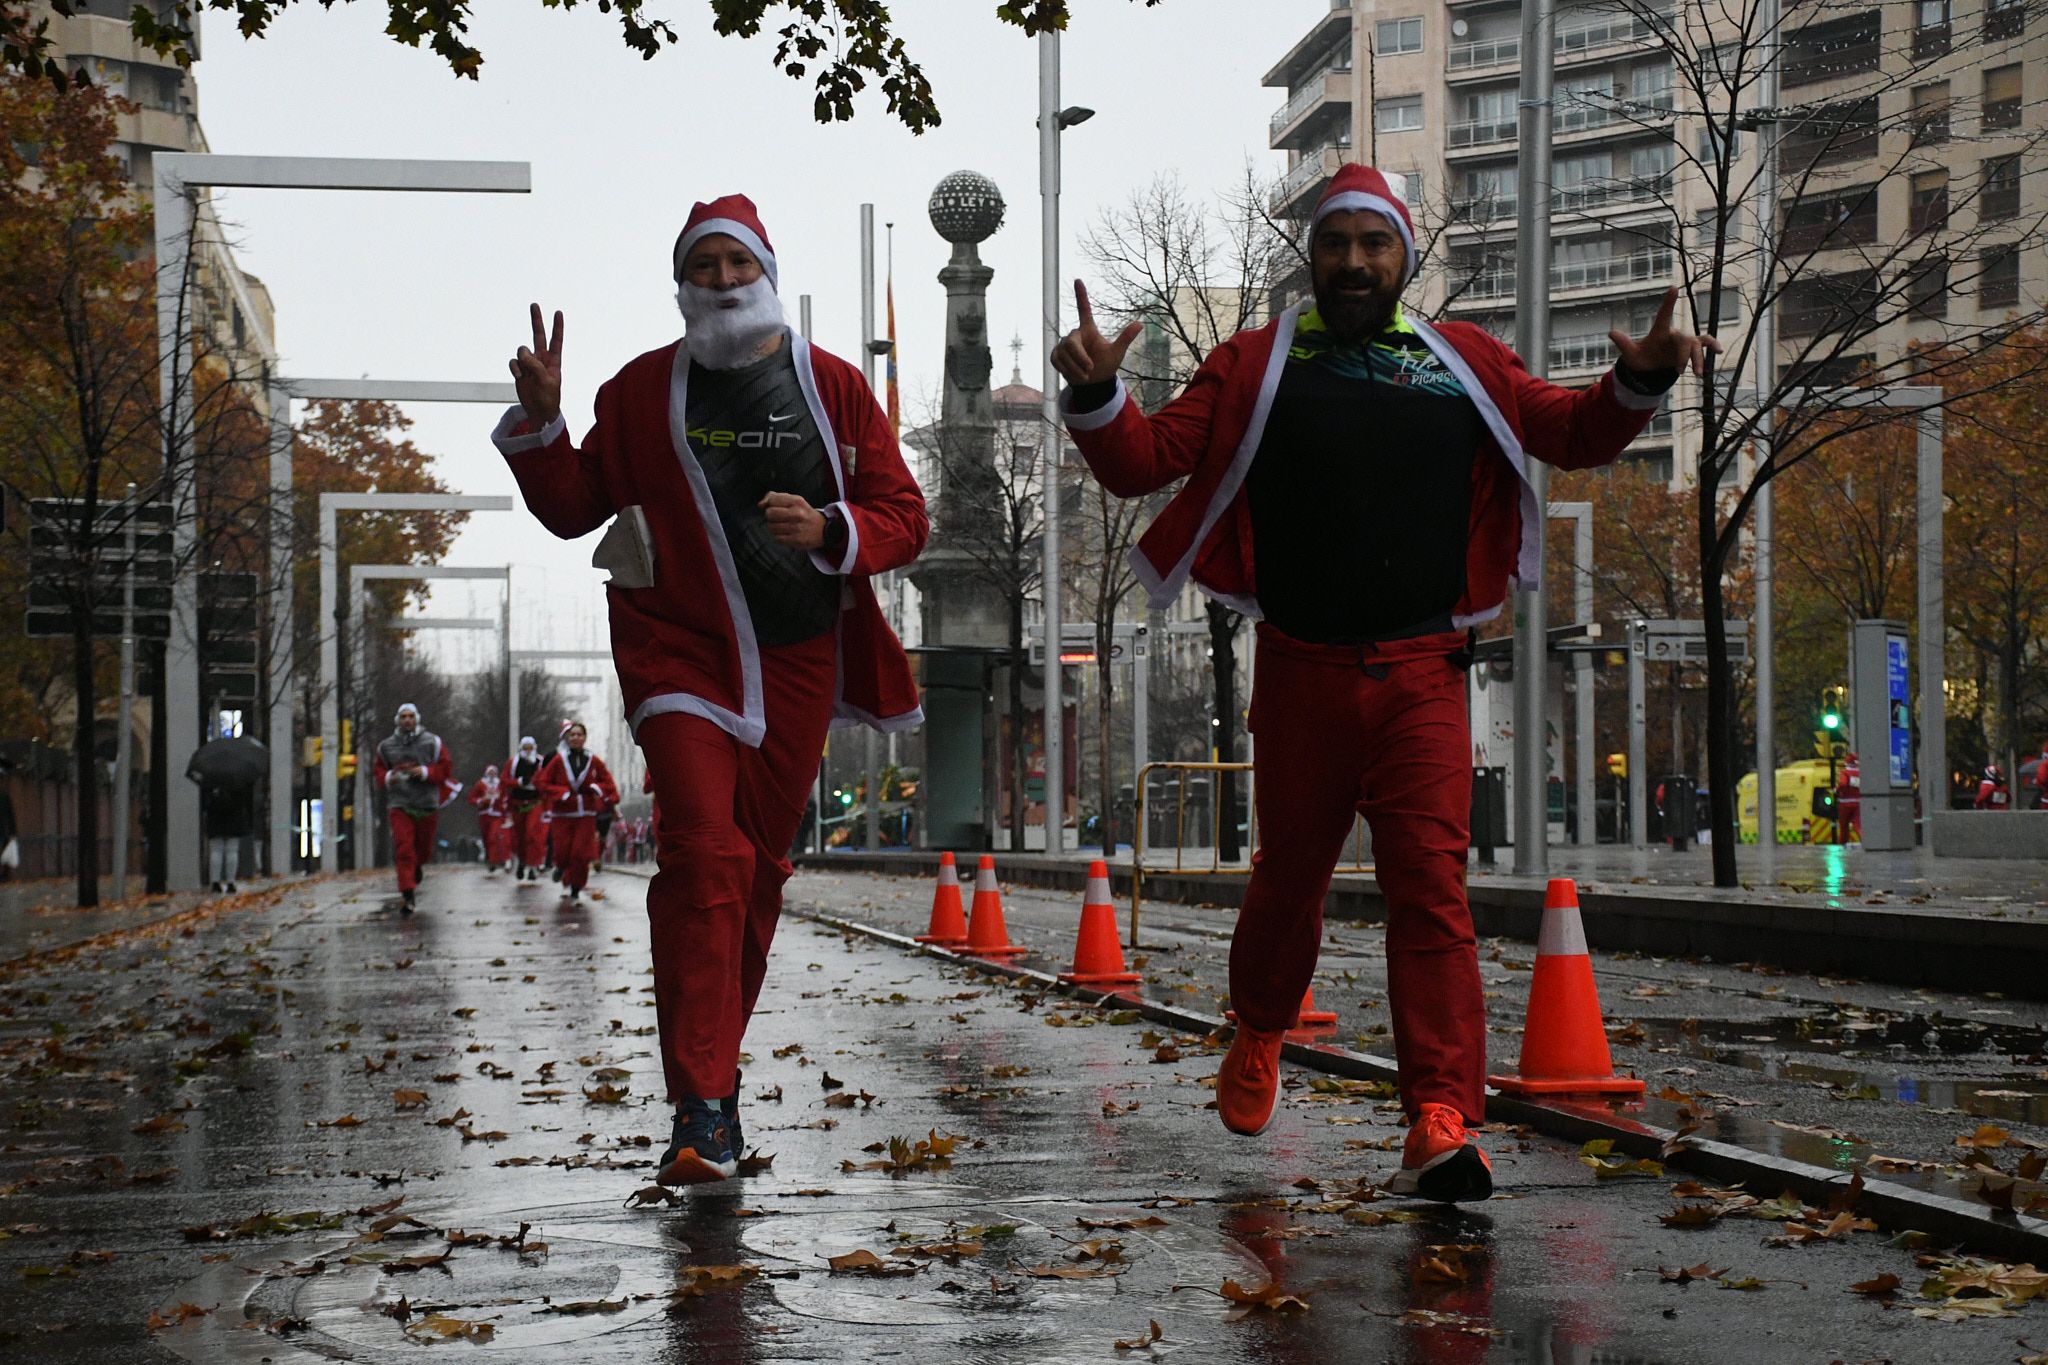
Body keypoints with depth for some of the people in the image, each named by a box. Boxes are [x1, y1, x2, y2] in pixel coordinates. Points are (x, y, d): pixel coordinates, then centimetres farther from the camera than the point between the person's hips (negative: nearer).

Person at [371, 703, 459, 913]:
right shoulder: (386, 746, 7)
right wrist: (387, 778, -5)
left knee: (423, 848, 11)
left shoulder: (432, 742, 1)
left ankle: (417, 866, 48)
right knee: (403, 849, -12)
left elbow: (446, 767, 1)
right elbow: (377, 769, 17)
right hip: (399, 804, 0)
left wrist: (426, 772, -14)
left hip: (427, 804, 0)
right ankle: (407, 894, -14)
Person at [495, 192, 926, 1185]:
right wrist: (541, 423, -8)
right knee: (703, 854, -17)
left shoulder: (833, 387, 5)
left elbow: (904, 518, 4)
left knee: (759, 867, 10)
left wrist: (831, 530, -16)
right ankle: (704, 1108, -20)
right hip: (681, 652, -2)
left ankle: (714, 1056, 29)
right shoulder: (642, 391, 4)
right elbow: (574, 508, 9)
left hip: (797, 663, 2)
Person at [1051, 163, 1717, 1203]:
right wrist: (1096, 395, -20)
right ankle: (1257, 1032, 44)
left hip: (1422, 676, 0)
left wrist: (1639, 380, -4)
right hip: (1301, 669, 0)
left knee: (1431, 885, -12)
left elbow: (1575, 434, 16)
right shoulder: (1258, 367, 5)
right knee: (1291, 874, 14)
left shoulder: (1463, 365, 10)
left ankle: (1440, 1125, -17)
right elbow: (1145, 462, 0)